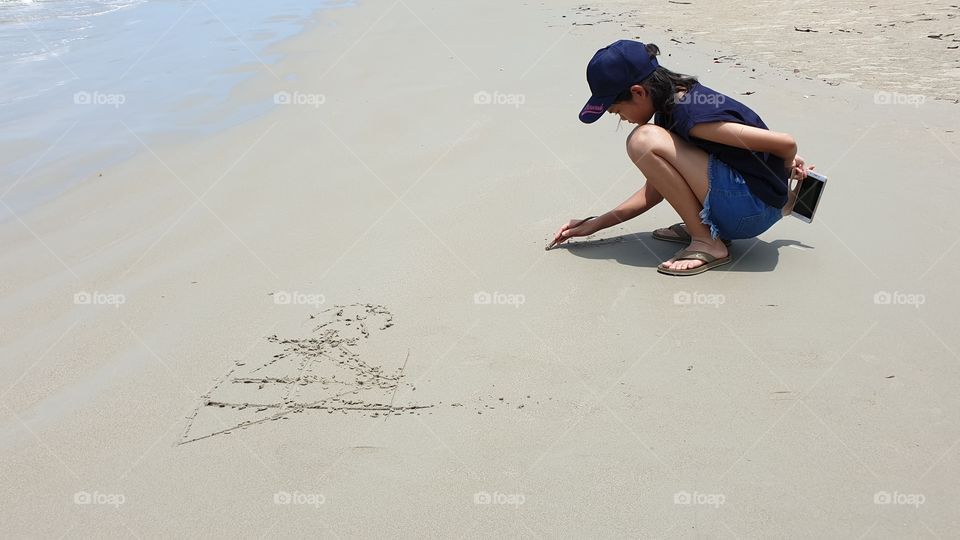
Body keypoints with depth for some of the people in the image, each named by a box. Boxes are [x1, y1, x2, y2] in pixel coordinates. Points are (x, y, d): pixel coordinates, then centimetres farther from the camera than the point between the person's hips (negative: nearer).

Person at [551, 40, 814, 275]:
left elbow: (786, 143, -19)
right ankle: (704, 225, 9)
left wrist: (787, 170, 5)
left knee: (644, 140, -19)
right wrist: (595, 224, 11)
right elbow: (655, 190, 13)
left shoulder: (691, 115, -23)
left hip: (754, 211, -10)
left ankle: (707, 242, -12)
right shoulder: (670, 104, 7)